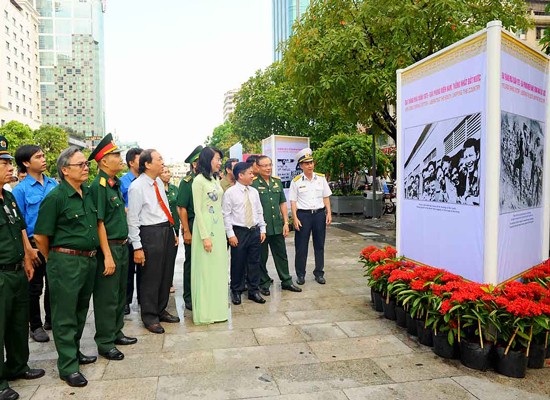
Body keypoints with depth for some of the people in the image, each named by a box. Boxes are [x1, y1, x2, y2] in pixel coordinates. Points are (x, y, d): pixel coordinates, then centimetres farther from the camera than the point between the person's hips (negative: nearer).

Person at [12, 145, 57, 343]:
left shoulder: (53, 184, 4)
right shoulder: (20, 189, -8)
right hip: (34, 243, -4)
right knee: (35, 287, 9)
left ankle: (51, 320, 33)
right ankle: (36, 326, 24)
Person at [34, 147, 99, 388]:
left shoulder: (88, 193, 7)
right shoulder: (55, 197, -14)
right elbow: (40, 236, -10)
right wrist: (54, 260, 3)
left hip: (89, 260, 7)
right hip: (66, 262, -7)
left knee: (81, 311, 19)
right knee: (65, 316, 4)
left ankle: (74, 352, 35)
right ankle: (68, 366, 14)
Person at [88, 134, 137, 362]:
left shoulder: (115, 184, 10)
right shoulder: (98, 186, -16)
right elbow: (99, 223, -19)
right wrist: (108, 256, -20)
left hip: (122, 246, 9)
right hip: (108, 247, -9)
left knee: (120, 293, 18)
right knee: (107, 297, 2)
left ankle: (116, 332, 33)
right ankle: (104, 343, 15)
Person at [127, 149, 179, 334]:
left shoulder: (159, 182, 9)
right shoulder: (137, 187, -13)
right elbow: (132, 219, -14)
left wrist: (173, 232, 17)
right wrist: (137, 247, -16)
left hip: (167, 231, 8)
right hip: (150, 233, -8)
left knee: (166, 274, 16)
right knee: (150, 277, 3)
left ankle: (161, 310, 33)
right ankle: (149, 317, 21)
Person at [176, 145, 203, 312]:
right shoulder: (186, 182, -7)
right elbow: (182, 208, -11)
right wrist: (186, 231, -15)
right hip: (193, 226, -5)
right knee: (191, 263, 6)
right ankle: (189, 298, 19)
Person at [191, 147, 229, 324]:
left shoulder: (216, 179, 12)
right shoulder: (199, 180, -10)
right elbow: (197, 210, -13)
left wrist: (222, 230, 10)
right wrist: (205, 236, -17)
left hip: (218, 227, 8)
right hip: (205, 227, -7)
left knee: (218, 268, 13)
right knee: (205, 269, 1)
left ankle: (217, 307, 26)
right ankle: (205, 311, 12)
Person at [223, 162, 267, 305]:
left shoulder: (254, 192, 8)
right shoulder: (230, 193, -8)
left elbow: (259, 212, 12)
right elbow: (226, 215, -9)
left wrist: (262, 229, 8)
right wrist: (230, 234, -12)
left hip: (255, 231, 5)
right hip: (239, 232, -5)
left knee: (254, 262, 10)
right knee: (238, 263, 5)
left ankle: (254, 291, 23)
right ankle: (236, 291, 22)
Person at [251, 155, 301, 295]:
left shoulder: (277, 181, 9)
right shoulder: (253, 183, -9)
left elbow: (283, 203, 12)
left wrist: (286, 222, 7)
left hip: (277, 226, 5)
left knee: (281, 254, 13)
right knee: (261, 257, 8)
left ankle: (286, 281, 26)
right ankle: (264, 283, 23)